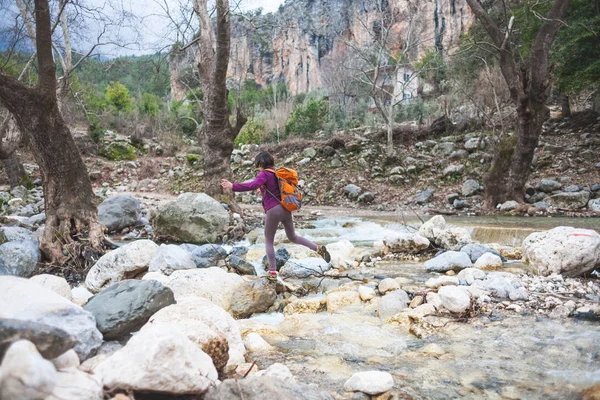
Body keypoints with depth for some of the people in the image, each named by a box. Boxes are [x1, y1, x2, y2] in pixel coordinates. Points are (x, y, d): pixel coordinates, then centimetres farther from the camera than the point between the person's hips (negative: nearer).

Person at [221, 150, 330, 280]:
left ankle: (273, 272, 7)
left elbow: (253, 185, -25)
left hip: (273, 211, -6)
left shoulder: (264, 174, -6)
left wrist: (232, 186, -25)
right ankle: (318, 249, 7)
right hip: (286, 209, 7)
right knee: (293, 237, 23)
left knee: (268, 241, 10)